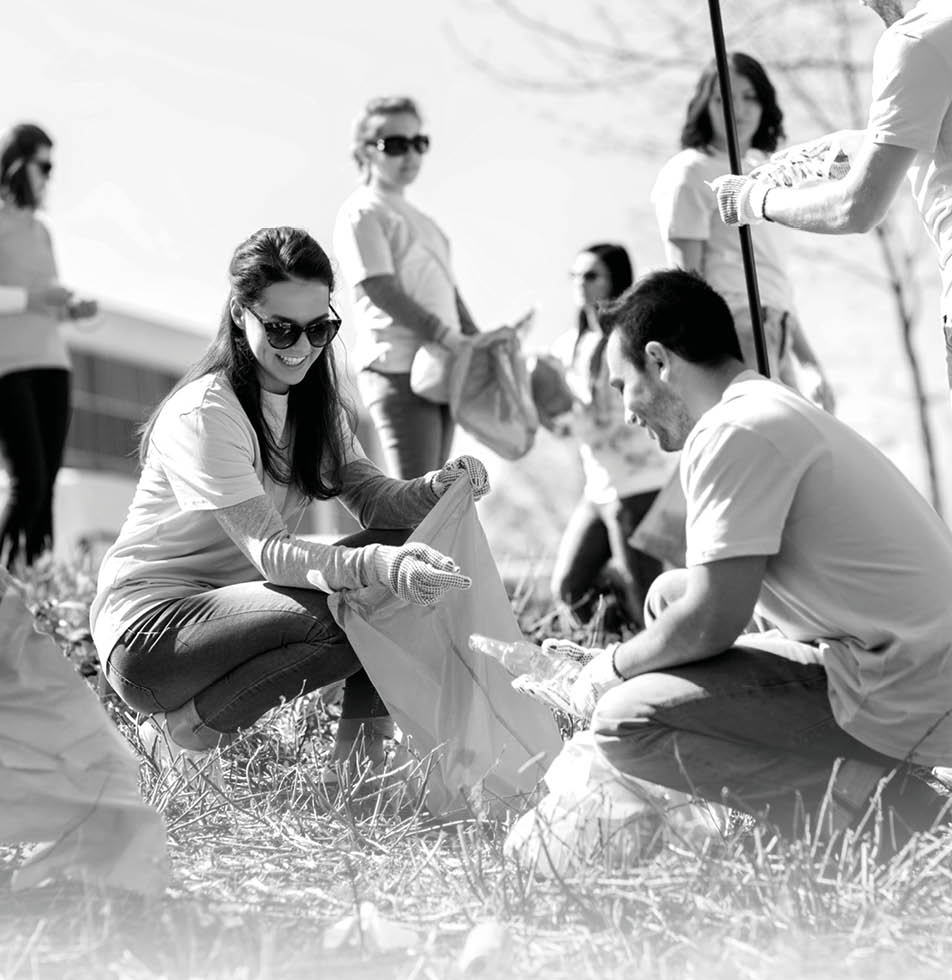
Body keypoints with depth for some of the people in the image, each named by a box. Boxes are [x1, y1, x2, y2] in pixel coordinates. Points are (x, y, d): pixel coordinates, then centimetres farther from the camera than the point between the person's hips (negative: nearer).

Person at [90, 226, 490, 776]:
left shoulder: (312, 398, 7)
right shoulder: (203, 415, -20)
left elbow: (371, 495, -2)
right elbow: (269, 552, -27)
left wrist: (438, 489, -24)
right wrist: (377, 565, -44)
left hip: (237, 603, 8)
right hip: (149, 628, -8)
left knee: (413, 538, -9)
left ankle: (362, 743, -6)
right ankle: (184, 731, -13)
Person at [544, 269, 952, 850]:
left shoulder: (735, 432, -14)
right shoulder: (777, 411, 18)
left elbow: (712, 622, -16)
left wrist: (613, 666, 2)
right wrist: (619, 657, 24)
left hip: (903, 701, -10)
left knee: (624, 719, -13)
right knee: (669, 595, 21)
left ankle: (893, 817, -10)